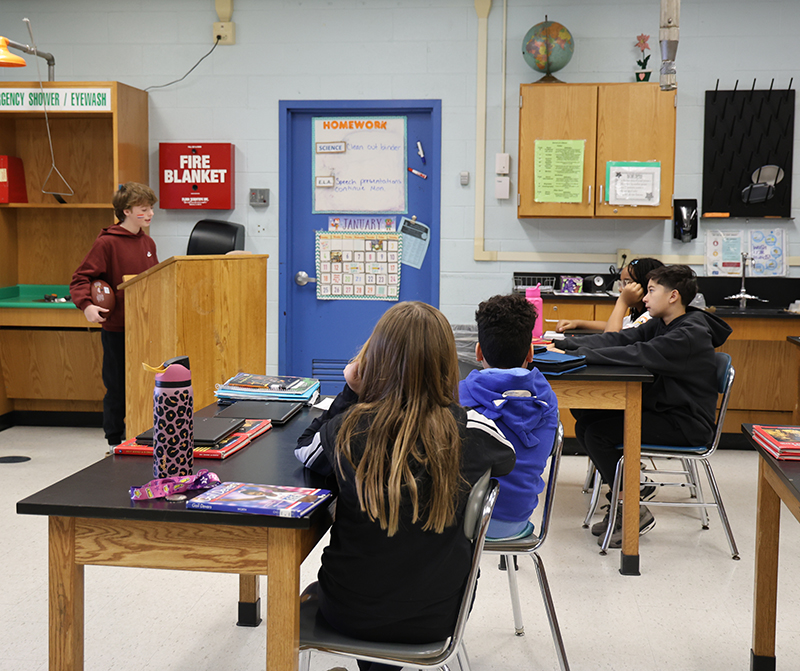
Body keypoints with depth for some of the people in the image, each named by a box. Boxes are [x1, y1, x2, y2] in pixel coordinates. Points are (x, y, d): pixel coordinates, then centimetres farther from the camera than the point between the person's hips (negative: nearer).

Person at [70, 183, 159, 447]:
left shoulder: (148, 243, 9)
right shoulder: (107, 243, -11)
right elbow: (80, 279, -12)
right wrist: (86, 305, -27)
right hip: (116, 329, -6)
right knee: (117, 390, 4)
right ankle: (115, 444, 18)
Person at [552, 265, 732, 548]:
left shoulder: (691, 335, -20)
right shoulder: (662, 325, 9)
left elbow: (636, 354, -31)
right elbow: (618, 339, 0)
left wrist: (576, 355, -29)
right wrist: (563, 344, -11)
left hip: (686, 425, -9)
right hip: (662, 410, 9)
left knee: (597, 433, -18)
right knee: (585, 423, 2)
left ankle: (635, 513, -5)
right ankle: (621, 505, 9)